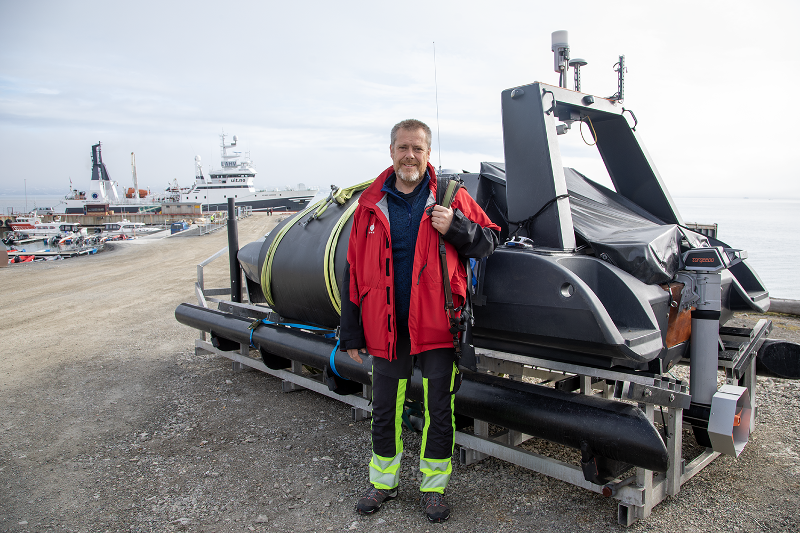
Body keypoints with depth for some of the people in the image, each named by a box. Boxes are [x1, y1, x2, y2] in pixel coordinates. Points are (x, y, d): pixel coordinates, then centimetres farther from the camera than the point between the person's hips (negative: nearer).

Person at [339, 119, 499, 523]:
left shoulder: (451, 197, -1)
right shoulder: (371, 204, 3)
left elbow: (489, 240, 2)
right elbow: (354, 272, 4)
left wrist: (454, 227, -19)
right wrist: (352, 333, 4)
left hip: (436, 324, -2)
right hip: (386, 327, 2)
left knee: (439, 411, 9)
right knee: (384, 410, 15)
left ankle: (434, 486, 31)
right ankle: (383, 481, 37)